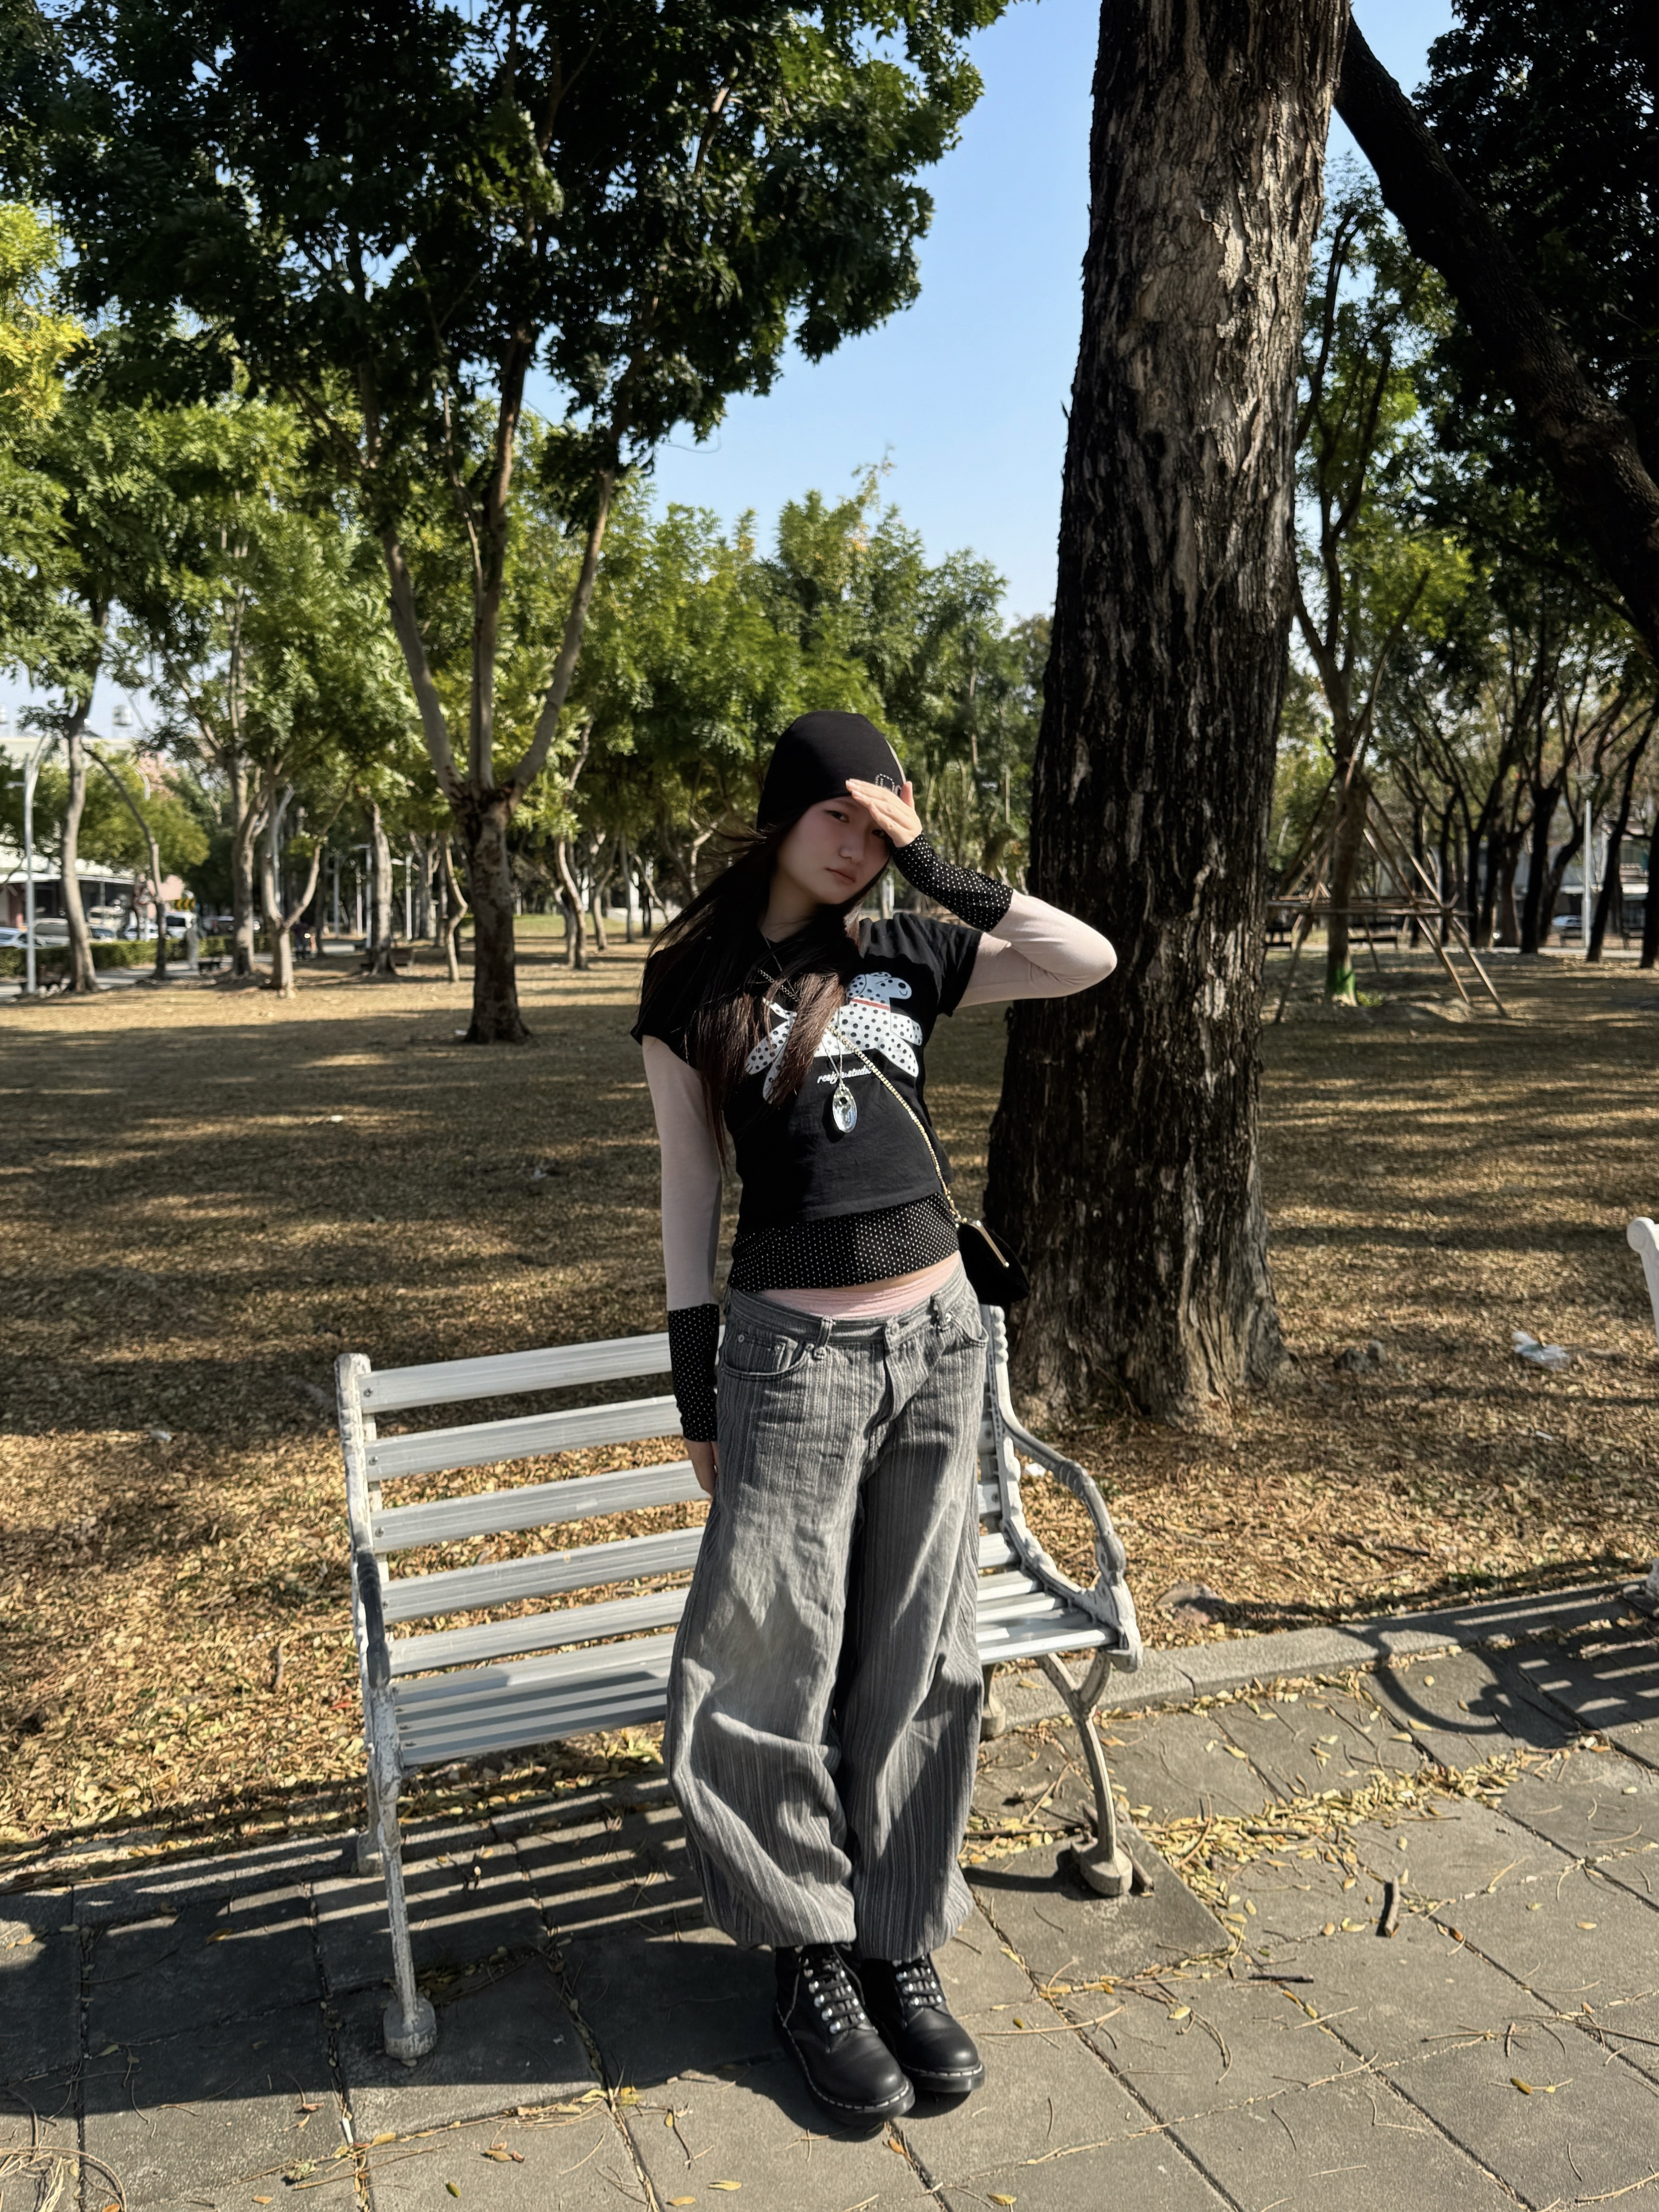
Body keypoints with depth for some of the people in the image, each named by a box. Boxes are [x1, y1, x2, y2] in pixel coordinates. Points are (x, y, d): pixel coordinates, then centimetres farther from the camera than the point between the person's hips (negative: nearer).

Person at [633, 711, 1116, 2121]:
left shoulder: (905, 957, 7)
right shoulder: (695, 982, 0)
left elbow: (1089, 960, 1)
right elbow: (688, 1188, 1)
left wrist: (935, 867, -5)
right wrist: (695, 1395, -1)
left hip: (940, 1337, 3)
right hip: (795, 1355, -3)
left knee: (919, 1663, 12)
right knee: (785, 1668, 6)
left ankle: (900, 1947, 30)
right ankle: (814, 1958, 27)